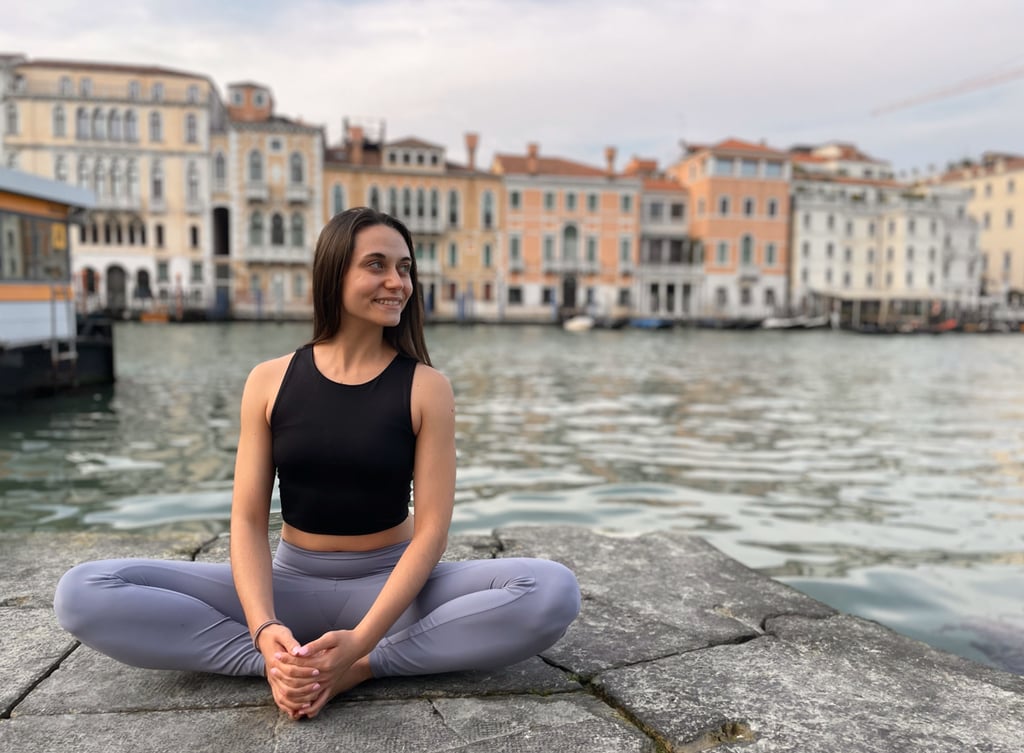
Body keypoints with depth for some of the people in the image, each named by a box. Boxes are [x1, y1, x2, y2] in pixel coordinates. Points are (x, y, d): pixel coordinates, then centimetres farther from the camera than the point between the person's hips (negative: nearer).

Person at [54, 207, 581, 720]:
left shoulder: (426, 388, -8)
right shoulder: (270, 381, -3)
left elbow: (431, 528, -13)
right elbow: (248, 520, -6)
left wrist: (359, 644, -26)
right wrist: (265, 629, -24)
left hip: (391, 585, -1)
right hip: (289, 582, 2)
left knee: (553, 591, -28)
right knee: (84, 594, -16)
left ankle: (363, 668, -24)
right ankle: (287, 664, -21)